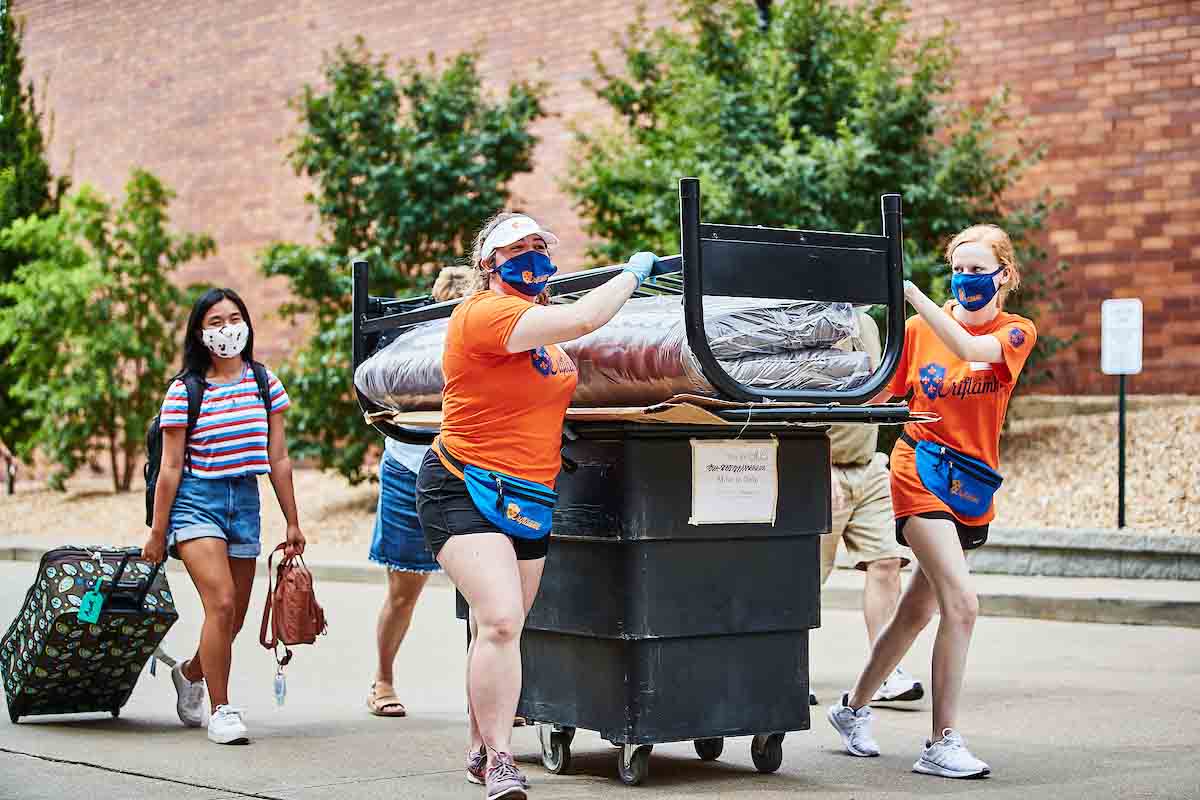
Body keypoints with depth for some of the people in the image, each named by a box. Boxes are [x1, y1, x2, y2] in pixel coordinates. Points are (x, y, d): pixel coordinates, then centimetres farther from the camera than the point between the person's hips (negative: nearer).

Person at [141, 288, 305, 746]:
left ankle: (190, 673, 39)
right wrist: (157, 532, -2)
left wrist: (292, 524, 9)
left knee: (234, 620, 9)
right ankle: (221, 711, -7)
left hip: (246, 502, 4)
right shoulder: (185, 391, -4)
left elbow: (278, 460, 8)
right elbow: (171, 467, -3)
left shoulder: (264, 382, 5)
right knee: (221, 604, -19)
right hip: (196, 502, -4)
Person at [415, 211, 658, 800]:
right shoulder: (484, 314, -16)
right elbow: (582, 319, -23)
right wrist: (632, 273, -8)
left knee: (499, 630, 13)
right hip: (466, 491, -9)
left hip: (529, 501, 9)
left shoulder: (537, 321, 12)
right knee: (499, 621, -19)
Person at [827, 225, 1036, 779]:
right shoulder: (919, 329, 1)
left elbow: (969, 348, -21)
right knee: (961, 603, -18)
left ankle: (853, 708, 32)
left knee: (916, 611, 12)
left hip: (973, 485, 3)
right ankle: (942, 744, -12)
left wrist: (910, 291, -24)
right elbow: (878, 394, 6)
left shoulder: (1016, 332, 1)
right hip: (921, 473, -3)